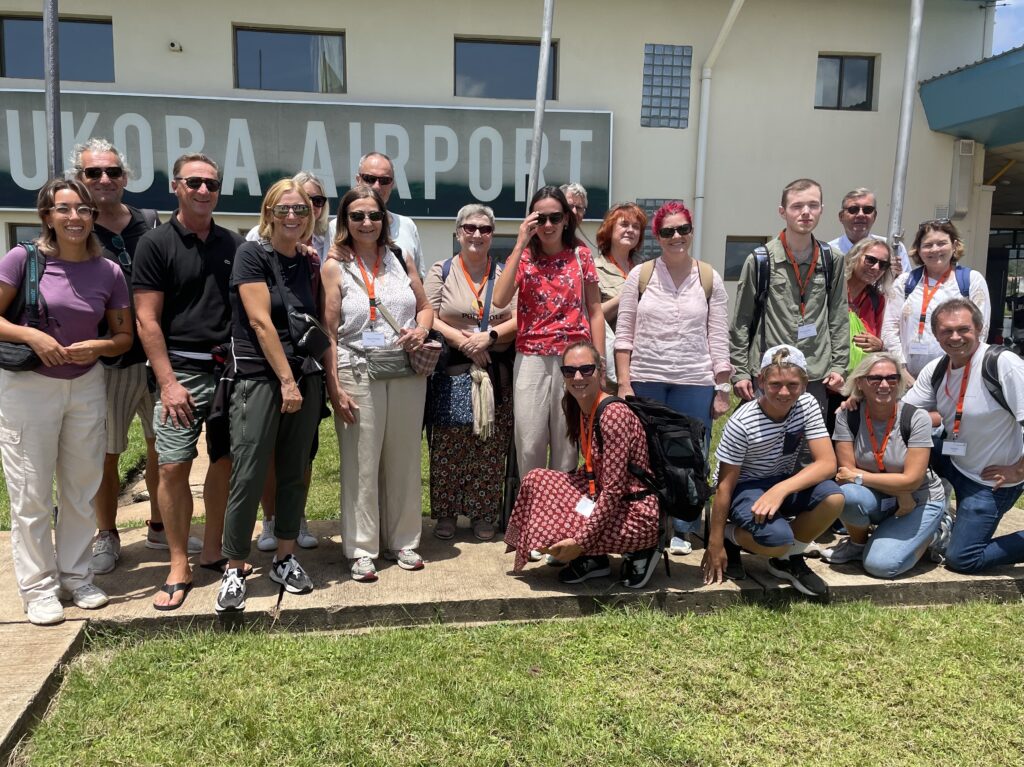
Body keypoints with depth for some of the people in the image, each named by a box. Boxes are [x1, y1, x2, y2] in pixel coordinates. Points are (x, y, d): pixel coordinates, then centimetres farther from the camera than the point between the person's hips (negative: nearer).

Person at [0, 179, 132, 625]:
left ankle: (75, 576, 28)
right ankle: (38, 588, 17)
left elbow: (125, 336, 6)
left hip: (86, 386, 3)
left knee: (82, 488, 12)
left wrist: (99, 346, -13)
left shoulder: (108, 272, -1)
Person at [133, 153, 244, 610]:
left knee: (227, 460, 9)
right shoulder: (156, 244, -2)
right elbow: (147, 320, -6)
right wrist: (168, 382, -13)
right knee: (173, 466, -4)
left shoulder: (233, 243, 9)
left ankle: (213, 550, 25)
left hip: (231, 367, 4)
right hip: (183, 369, -4)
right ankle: (179, 567, 9)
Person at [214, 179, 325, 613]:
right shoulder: (252, 255, -5)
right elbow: (260, 322, -12)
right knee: (248, 477, -5)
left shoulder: (308, 264, 12)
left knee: (295, 473, 10)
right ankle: (234, 570, 8)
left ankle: (285, 559, 22)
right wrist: (286, 380, -13)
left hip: (305, 377, 6)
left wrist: (305, 378, 6)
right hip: (259, 378, -6)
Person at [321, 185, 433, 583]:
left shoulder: (398, 258, 11)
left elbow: (425, 306, 19)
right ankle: (361, 550, 14)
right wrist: (334, 387, -10)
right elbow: (328, 332, -4)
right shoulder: (335, 267, 0)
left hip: (406, 374, 4)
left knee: (403, 459, 10)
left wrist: (421, 330, -4)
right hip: (358, 375, -3)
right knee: (361, 464, 2)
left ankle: (402, 542, 24)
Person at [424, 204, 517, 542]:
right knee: (448, 447, 2)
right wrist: (463, 341, -15)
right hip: (451, 373, -1)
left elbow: (518, 320, 3)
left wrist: (490, 337, -14)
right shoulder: (441, 272, 6)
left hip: (495, 375, 2)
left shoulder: (505, 274, 12)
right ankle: (445, 513, 15)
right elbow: (428, 319, -4)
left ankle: (484, 515, 17)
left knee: (490, 447, 5)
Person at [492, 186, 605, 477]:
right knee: (529, 444, -1)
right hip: (531, 358, 0)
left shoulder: (581, 255, 7)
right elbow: (499, 300, -12)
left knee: (567, 444, 6)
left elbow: (595, 313, 7)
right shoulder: (522, 257, 6)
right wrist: (520, 245, -10)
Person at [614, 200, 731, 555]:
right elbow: (624, 335, 2)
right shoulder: (640, 275, 4)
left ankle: (681, 530, 20)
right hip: (645, 380, 0)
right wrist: (624, 384, -4)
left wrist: (722, 389, 1)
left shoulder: (710, 279, 5)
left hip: (695, 383, 0)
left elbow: (718, 339, 4)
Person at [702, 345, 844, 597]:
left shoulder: (807, 405, -11)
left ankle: (788, 559, 1)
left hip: (784, 483, 5)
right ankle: (731, 537, 3)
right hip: (745, 489, -5)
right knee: (778, 539, -33)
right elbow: (725, 486, -17)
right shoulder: (741, 424, -23)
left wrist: (780, 489, -33)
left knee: (834, 498, -25)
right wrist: (715, 544, -14)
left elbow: (827, 463, -17)